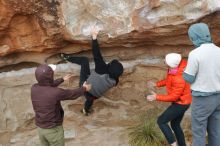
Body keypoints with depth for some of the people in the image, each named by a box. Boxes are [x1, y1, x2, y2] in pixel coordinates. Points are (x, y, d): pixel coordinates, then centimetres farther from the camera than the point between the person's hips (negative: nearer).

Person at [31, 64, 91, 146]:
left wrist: (62, 79, 26)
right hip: (54, 129, -6)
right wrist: (84, 89, 9)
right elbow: (72, 94, -12)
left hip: (41, 128, 6)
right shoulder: (56, 92, -30)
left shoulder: (34, 88, -11)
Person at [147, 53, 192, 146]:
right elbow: (169, 79, 12)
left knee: (161, 121, -1)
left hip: (181, 103, -9)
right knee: (175, 125, 20)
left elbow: (174, 97, -25)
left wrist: (157, 97, -23)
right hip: (181, 101, 9)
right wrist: (157, 84, 9)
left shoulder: (179, 79, -34)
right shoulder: (175, 66, -8)